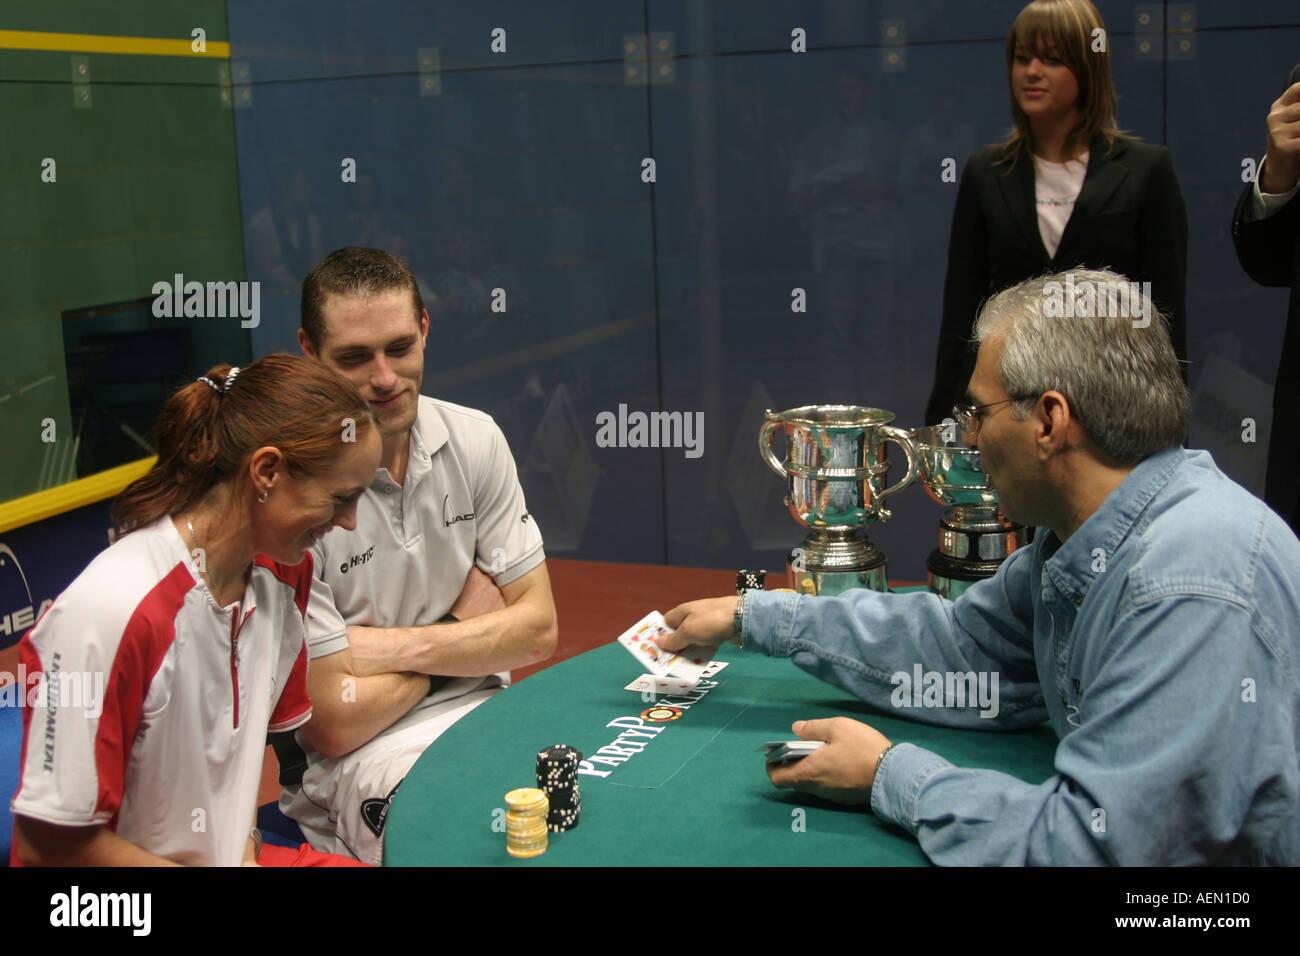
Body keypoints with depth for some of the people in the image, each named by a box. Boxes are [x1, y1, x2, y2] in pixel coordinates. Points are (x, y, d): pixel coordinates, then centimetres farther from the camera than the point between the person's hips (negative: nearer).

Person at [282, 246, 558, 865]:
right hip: (357, 758, -5)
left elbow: (537, 627, 0)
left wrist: (398, 646, -13)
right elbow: (336, 723, -16)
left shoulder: (474, 441, 0)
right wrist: (464, 625, -5)